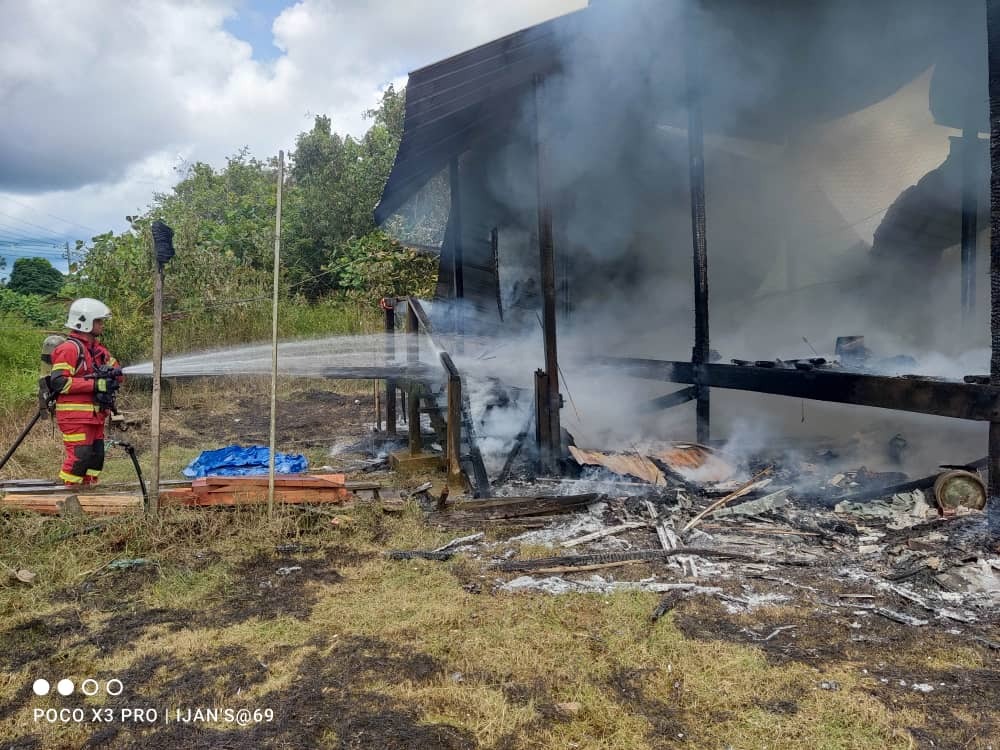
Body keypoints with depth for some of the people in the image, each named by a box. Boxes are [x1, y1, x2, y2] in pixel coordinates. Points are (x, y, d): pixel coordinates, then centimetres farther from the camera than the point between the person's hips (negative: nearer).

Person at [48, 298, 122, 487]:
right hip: (75, 416, -9)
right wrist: (94, 384, -22)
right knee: (79, 457, -10)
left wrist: (112, 378, -4)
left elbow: (116, 371, 21)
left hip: (95, 414, 9)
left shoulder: (98, 349, 17)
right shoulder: (69, 348, -10)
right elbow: (58, 381, -20)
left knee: (96, 457, 12)